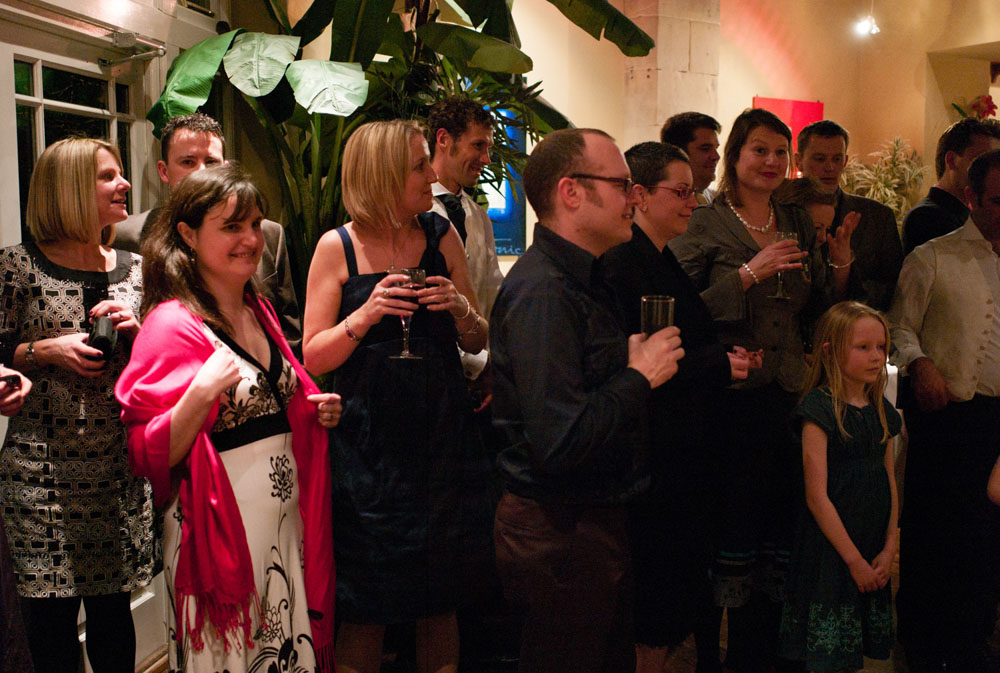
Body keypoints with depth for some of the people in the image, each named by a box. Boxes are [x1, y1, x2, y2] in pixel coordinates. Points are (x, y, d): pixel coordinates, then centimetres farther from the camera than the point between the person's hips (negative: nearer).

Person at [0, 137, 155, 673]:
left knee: (112, 604, 8)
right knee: (49, 612, 3)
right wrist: (45, 351, -14)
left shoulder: (134, 269, 9)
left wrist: (136, 332, -5)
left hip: (119, 465, 3)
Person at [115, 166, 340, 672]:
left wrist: (317, 411, 5)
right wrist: (201, 394, -28)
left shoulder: (259, 311, 10)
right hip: (220, 528, -7)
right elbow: (148, 458, -15)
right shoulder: (172, 324, -13)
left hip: (285, 517, 7)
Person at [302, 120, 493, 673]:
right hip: (369, 449, -3)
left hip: (443, 437, 3)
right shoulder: (338, 247, -3)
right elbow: (313, 358, -5)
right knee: (366, 613, 5)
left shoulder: (441, 236, 5)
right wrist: (365, 316, -20)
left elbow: (477, 343, 10)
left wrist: (460, 307, -11)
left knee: (441, 604, 12)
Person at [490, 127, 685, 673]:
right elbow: (561, 441, -30)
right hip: (559, 531, -10)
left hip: (595, 520, 10)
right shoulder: (542, 291, -23)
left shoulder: (582, 279, 12)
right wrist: (641, 377, -17)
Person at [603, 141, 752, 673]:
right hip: (653, 454, -10)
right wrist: (718, 364, -16)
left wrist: (727, 358, 3)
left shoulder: (666, 262, 16)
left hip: (685, 453, 10)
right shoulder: (622, 262, -14)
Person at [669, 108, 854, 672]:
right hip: (729, 394, -5)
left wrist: (839, 268, 2)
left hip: (789, 392, 6)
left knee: (780, 526, 9)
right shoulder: (704, 224, -2)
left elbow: (812, 313, 18)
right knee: (732, 525, -3)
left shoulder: (800, 224, 15)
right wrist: (750, 272, -15)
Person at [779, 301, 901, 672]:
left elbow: (890, 484, 10)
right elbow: (817, 496, -16)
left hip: (873, 548, 6)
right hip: (829, 547, -6)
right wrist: (854, 559, -13)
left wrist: (889, 549, 0)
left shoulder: (881, 409, 7)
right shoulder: (820, 409, -13)